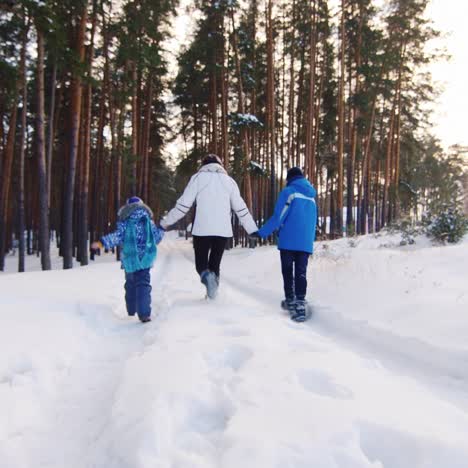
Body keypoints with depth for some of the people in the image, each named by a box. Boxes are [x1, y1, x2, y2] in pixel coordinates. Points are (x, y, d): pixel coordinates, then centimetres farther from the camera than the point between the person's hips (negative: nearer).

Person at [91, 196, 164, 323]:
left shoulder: (124, 222, -1)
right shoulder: (148, 221, 5)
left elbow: (117, 236, -12)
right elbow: (157, 237, 10)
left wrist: (102, 243, -8)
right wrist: (161, 230, 31)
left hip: (129, 259, 1)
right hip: (144, 258, 0)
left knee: (130, 284, 19)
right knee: (143, 285, -4)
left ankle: (131, 310, 29)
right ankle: (144, 313, -18)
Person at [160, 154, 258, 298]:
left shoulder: (198, 178, 6)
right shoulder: (229, 180, 12)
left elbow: (183, 204, 1)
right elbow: (241, 208, 11)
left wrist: (165, 223, 8)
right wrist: (253, 230, 16)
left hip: (202, 229, -2)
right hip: (223, 230, 2)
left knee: (201, 262, 8)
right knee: (215, 263, 16)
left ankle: (206, 276, -22)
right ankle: (212, 291, 9)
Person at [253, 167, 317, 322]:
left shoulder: (288, 192, -4)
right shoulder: (311, 196, 16)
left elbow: (278, 217, -11)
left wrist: (261, 233, -6)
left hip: (289, 241, -4)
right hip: (306, 243, 4)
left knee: (287, 271, 10)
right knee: (301, 272, 0)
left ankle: (290, 301, 17)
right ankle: (300, 303, -14)